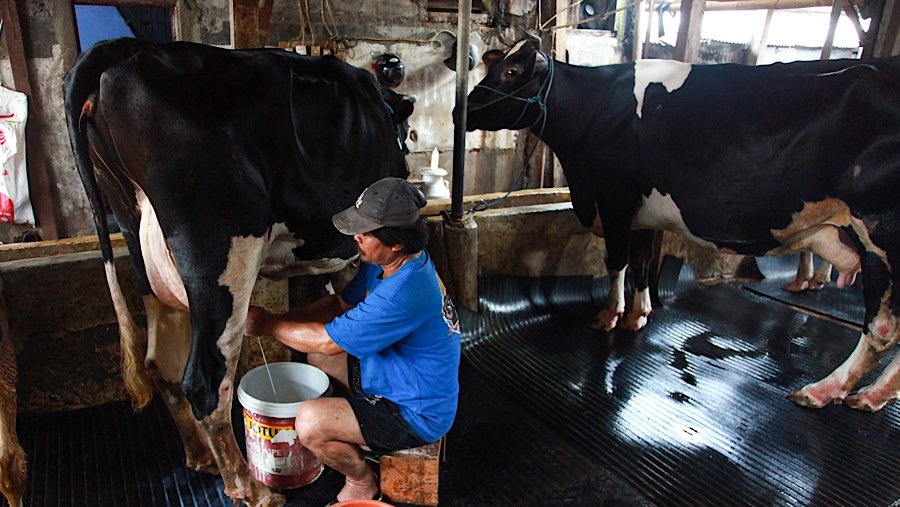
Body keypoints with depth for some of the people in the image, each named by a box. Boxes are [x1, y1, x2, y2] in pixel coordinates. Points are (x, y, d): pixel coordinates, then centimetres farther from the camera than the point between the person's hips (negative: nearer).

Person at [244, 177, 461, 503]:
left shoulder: (403, 294, -34)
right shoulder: (384, 264, -4)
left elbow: (326, 340, -26)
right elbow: (341, 303, 8)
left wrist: (267, 325, -11)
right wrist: (281, 320, -5)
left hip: (417, 412, -9)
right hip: (393, 374, 10)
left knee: (310, 422, -20)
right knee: (317, 358, 16)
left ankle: (363, 482, 9)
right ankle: (357, 436, 27)